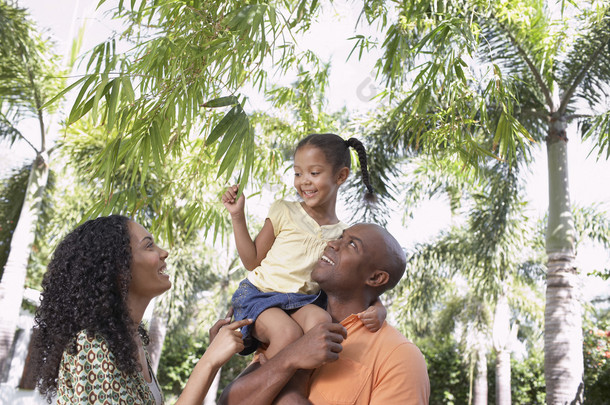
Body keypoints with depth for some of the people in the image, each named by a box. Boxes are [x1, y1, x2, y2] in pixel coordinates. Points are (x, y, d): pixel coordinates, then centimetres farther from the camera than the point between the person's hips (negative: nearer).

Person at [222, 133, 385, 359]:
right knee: (289, 333, -32)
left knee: (320, 321, -32)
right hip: (261, 295, -2)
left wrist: (378, 308, -15)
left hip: (304, 302, 2)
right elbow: (252, 261, 4)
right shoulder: (284, 212, 2)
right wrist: (237, 216, -3)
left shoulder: (344, 235, 6)